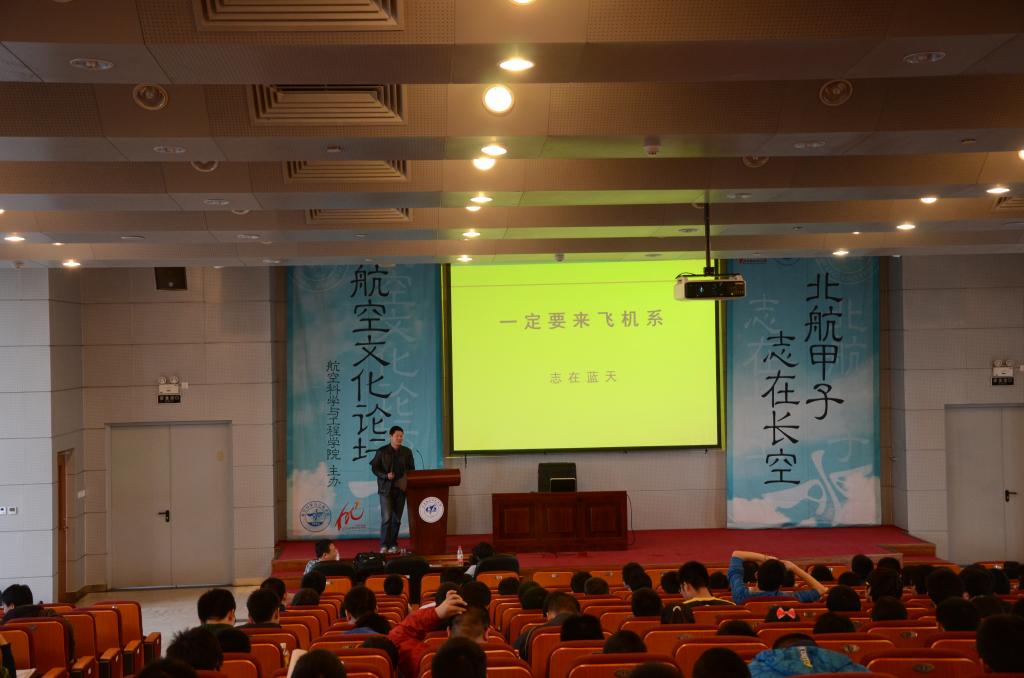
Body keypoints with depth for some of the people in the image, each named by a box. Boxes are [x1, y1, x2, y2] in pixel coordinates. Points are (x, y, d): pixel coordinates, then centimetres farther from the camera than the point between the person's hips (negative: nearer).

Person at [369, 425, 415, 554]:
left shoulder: (407, 452, 8)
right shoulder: (382, 451, 0)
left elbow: (412, 469, 11)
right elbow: (374, 468, 1)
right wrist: (386, 475, -15)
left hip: (401, 489, 3)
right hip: (386, 488, -3)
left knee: (397, 518, 6)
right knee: (387, 517, -11)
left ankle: (393, 544, 15)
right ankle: (384, 545, -7)